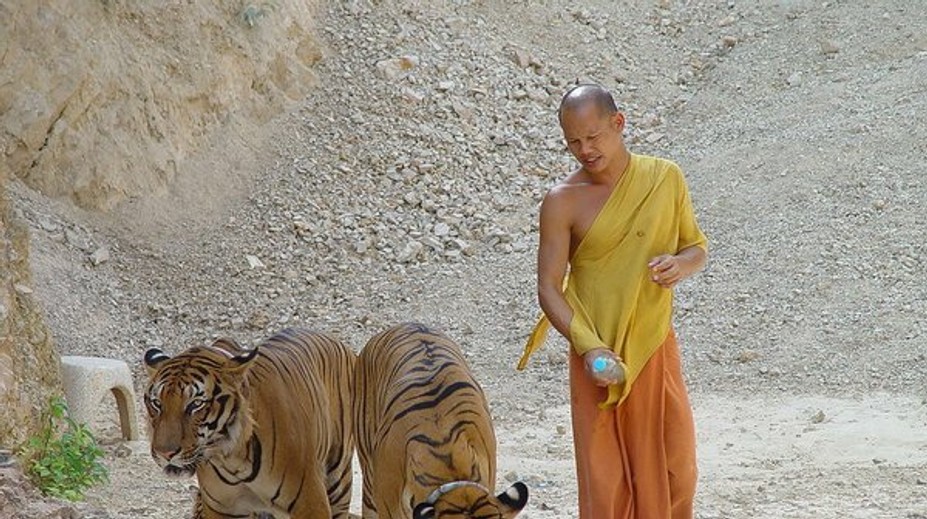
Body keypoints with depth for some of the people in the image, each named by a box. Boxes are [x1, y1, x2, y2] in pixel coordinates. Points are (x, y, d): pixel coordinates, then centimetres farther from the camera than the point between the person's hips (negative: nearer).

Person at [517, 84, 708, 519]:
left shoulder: (665, 179, 1)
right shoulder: (562, 202, -8)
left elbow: (697, 248, 12)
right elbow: (549, 289, -9)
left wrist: (681, 264, -13)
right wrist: (589, 348, -23)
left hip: (656, 350, 3)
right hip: (599, 359, -2)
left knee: (675, 468, 10)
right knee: (605, 478, 1)